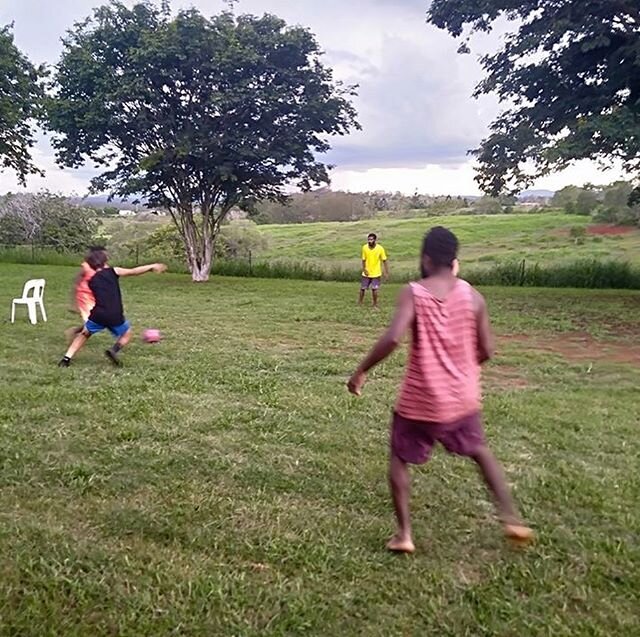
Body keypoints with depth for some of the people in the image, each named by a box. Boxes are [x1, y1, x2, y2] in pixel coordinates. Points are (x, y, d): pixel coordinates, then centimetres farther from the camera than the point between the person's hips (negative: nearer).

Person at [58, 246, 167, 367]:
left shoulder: (92, 281, 15)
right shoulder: (113, 271, 5)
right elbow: (134, 271, 2)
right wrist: (152, 266, 9)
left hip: (98, 314, 3)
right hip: (115, 316, -2)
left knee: (84, 334, 24)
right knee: (126, 335, 23)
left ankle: (66, 358, 15)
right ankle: (114, 349, -5)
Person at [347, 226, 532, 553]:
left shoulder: (413, 293, -12)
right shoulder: (473, 296, -3)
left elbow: (392, 338, -26)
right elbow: (487, 350, 1)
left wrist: (361, 371, -14)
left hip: (419, 400, -3)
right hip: (461, 398, 3)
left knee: (399, 459, 18)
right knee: (480, 451, 27)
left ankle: (404, 534, 16)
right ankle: (512, 520, 27)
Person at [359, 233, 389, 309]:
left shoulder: (380, 248, -14)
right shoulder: (364, 248, -8)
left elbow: (384, 261, -7)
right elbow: (363, 260, 1)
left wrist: (386, 272, -7)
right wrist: (364, 269, -12)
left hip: (376, 273, -2)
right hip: (366, 273, 2)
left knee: (374, 289, -6)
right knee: (362, 288, 8)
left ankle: (375, 305, 14)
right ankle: (359, 303, 28)